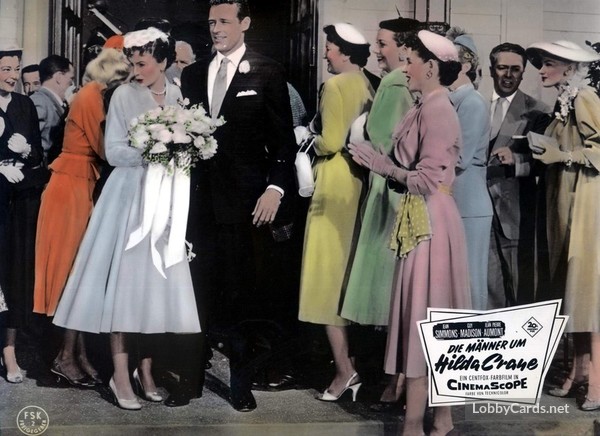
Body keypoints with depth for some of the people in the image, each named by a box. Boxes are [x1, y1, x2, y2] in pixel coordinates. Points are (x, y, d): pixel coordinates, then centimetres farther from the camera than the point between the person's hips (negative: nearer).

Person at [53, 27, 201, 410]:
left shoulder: (178, 96, 7)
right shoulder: (124, 95, -3)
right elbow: (114, 150, -7)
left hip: (165, 196, 4)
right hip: (129, 194, -3)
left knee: (157, 278, 3)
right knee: (124, 277, -6)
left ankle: (146, 369, 12)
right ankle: (121, 374, -1)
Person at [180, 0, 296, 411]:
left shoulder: (267, 72, 2)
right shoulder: (192, 74, 14)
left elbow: (283, 138, -1)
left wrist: (275, 188, -11)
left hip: (245, 200, -3)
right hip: (200, 197, 4)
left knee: (241, 294, 3)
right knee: (199, 291, 6)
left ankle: (241, 383, 15)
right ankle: (193, 373, 17)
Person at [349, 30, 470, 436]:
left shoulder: (438, 111, -16)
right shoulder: (426, 108, 12)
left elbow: (428, 180, -20)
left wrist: (381, 163, -14)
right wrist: (380, 162, 5)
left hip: (430, 224, -10)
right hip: (422, 222, 10)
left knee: (422, 319, -4)